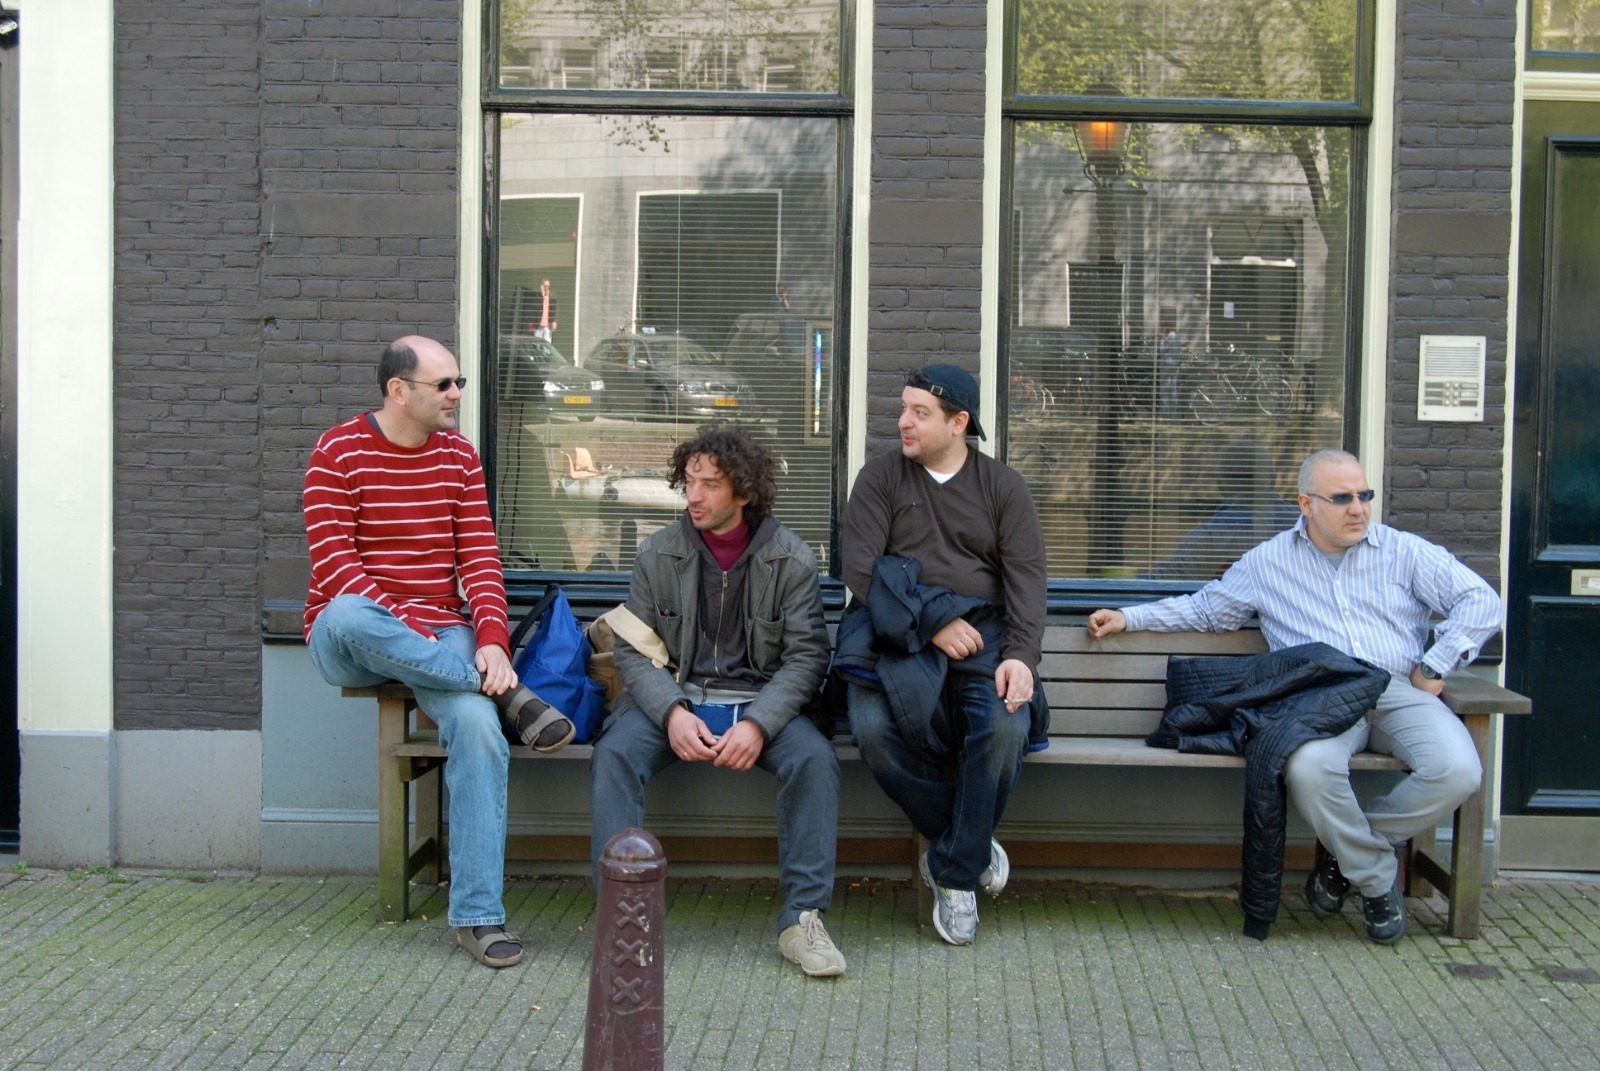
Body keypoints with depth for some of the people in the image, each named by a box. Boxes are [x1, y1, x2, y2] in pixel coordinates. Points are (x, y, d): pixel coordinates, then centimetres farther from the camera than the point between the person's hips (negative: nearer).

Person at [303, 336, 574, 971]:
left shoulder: (458, 454, 10)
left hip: (440, 635, 2)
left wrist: (491, 640, -15)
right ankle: (511, 694, -27)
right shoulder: (339, 453, -3)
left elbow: (480, 557, 3)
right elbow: (335, 566, -11)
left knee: (477, 725, -29)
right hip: (351, 643, -2)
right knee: (346, 615, -40)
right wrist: (407, 631, -23)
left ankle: (477, 915, -22)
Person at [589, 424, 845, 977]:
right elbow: (632, 650, 2)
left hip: (761, 701, -1)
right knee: (614, 754, -28)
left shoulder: (791, 558, 0)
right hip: (673, 698, 1)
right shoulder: (658, 553, 3)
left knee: (815, 759, -29)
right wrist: (672, 712, -17)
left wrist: (758, 723, -20)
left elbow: (806, 655, -4)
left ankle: (803, 919, -21)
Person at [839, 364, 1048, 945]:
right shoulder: (881, 475, 10)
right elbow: (860, 566, -3)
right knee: (874, 729, -30)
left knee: (1006, 728, -30)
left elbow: (1026, 577, 2)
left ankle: (955, 872, -9)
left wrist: (1020, 655, -17)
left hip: (983, 633, 0)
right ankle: (971, 839, -5)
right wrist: (933, 622, -13)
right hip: (898, 631, 0)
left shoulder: (1003, 487, 12)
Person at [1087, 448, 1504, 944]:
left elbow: (1481, 600, 12)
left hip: (1400, 692, 1)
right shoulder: (1268, 563, 19)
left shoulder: (1404, 551, 16)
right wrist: (1128, 618, 19)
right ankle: (1377, 879, -9)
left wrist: (1435, 666, 1)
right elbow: (1204, 608, 28)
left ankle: (1346, 847, -4)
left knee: (1458, 770, -29)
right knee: (1308, 768, -37)